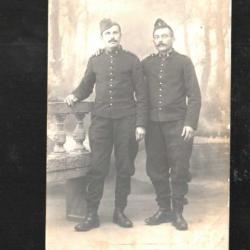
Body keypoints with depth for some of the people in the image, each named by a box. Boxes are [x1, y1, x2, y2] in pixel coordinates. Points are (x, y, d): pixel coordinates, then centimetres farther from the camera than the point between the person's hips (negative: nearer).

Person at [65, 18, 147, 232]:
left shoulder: (132, 60, 3)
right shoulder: (95, 61, 11)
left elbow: (141, 94, 1)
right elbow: (86, 86, 22)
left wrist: (141, 123, -6)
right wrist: (75, 96, -1)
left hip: (126, 120, -1)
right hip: (101, 119, 1)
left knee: (124, 168, 4)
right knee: (97, 168, -2)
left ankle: (120, 211, 15)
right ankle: (91, 214, 4)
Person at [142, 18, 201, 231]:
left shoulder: (183, 61, 4)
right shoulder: (147, 63, 12)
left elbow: (194, 95, -2)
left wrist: (190, 123, -9)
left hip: (177, 123, -3)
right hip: (153, 123, 3)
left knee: (179, 169, -2)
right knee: (155, 168, 5)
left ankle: (177, 212, 8)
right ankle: (164, 209, 17)